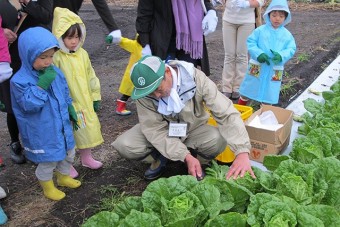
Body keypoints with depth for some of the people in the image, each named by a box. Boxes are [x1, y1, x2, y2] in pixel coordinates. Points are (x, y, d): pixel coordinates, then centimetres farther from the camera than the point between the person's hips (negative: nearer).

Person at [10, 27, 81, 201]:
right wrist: (41, 85, -33)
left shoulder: (55, 72, -3)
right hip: (42, 132, -6)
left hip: (62, 125, 7)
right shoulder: (20, 80, -22)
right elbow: (29, 104, -27)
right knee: (48, 160, 10)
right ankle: (47, 186, 36)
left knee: (68, 153, 23)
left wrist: (71, 110, 12)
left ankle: (63, 176, 48)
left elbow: (65, 94, 11)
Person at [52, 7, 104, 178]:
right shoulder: (56, 57, -16)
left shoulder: (82, 54, 2)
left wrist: (95, 97, 11)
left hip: (85, 101, 6)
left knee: (88, 129, 17)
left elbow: (91, 77, 9)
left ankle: (86, 158, 39)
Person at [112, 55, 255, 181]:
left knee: (219, 140, -32)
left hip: (193, 130, 0)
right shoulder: (143, 91, -26)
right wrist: (185, 156, -35)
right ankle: (160, 158, 3)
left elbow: (226, 113, -32)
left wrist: (243, 152, -44)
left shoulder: (196, 78, -29)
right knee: (124, 146, -25)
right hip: (162, 131, 1)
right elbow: (155, 129, -24)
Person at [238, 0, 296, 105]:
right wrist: (258, 54, -22)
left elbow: (291, 49, -3)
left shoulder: (287, 35, -1)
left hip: (275, 69, 1)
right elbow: (250, 42, -7)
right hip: (257, 65, -1)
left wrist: (281, 56, -23)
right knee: (249, 88, 12)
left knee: (269, 93, 10)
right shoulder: (260, 30, -5)